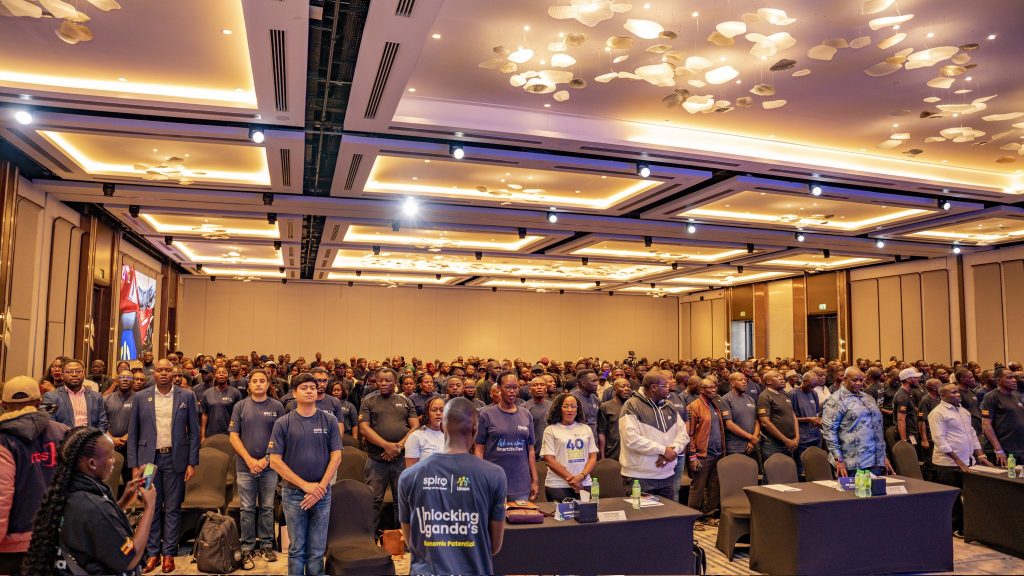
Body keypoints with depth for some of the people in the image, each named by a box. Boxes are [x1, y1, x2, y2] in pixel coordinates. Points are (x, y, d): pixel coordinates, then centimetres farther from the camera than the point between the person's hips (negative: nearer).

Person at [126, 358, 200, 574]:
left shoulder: (186, 396, 0)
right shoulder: (141, 397, 2)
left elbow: (194, 431, 2)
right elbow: (133, 433, 5)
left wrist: (192, 463, -3)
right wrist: (134, 465, -1)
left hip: (175, 459, -1)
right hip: (149, 458, 1)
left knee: (172, 508, 5)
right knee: (151, 507, 7)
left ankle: (169, 553, 16)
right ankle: (153, 553, 19)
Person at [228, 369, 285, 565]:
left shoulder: (277, 407, 1)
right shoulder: (240, 407, 2)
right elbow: (233, 436, 0)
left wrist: (267, 459, -9)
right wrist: (249, 459, -9)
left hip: (269, 467, 0)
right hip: (245, 466, 0)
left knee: (267, 508, 8)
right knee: (246, 509, 6)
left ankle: (266, 545, 20)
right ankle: (247, 548, 17)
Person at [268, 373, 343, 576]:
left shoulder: (329, 421, 1)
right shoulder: (283, 423, -3)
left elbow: (336, 456, 0)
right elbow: (275, 461, -6)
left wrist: (321, 487, -10)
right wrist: (305, 485, -11)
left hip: (322, 493, 1)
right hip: (293, 493, -1)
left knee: (317, 551, 8)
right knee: (297, 549, 9)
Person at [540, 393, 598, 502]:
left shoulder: (586, 429, 12)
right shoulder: (550, 430, 0)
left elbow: (593, 457, 8)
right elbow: (549, 460, -6)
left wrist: (581, 476, -9)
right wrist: (571, 478, -12)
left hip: (584, 485, 3)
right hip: (557, 486, -3)